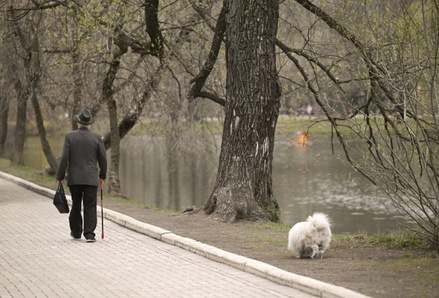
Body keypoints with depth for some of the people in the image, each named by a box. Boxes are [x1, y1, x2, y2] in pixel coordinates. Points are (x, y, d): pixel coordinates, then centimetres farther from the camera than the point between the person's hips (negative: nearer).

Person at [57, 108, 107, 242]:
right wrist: (102, 175, 16)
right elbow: (103, 159, 2)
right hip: (91, 178, -1)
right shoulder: (96, 138, -1)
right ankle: (89, 233, -9)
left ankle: (76, 232, 24)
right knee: (90, 206, 0)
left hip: (74, 178, 1)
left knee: (76, 205, 14)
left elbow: (64, 158, -7)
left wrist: (60, 176, 1)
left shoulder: (70, 136, -4)